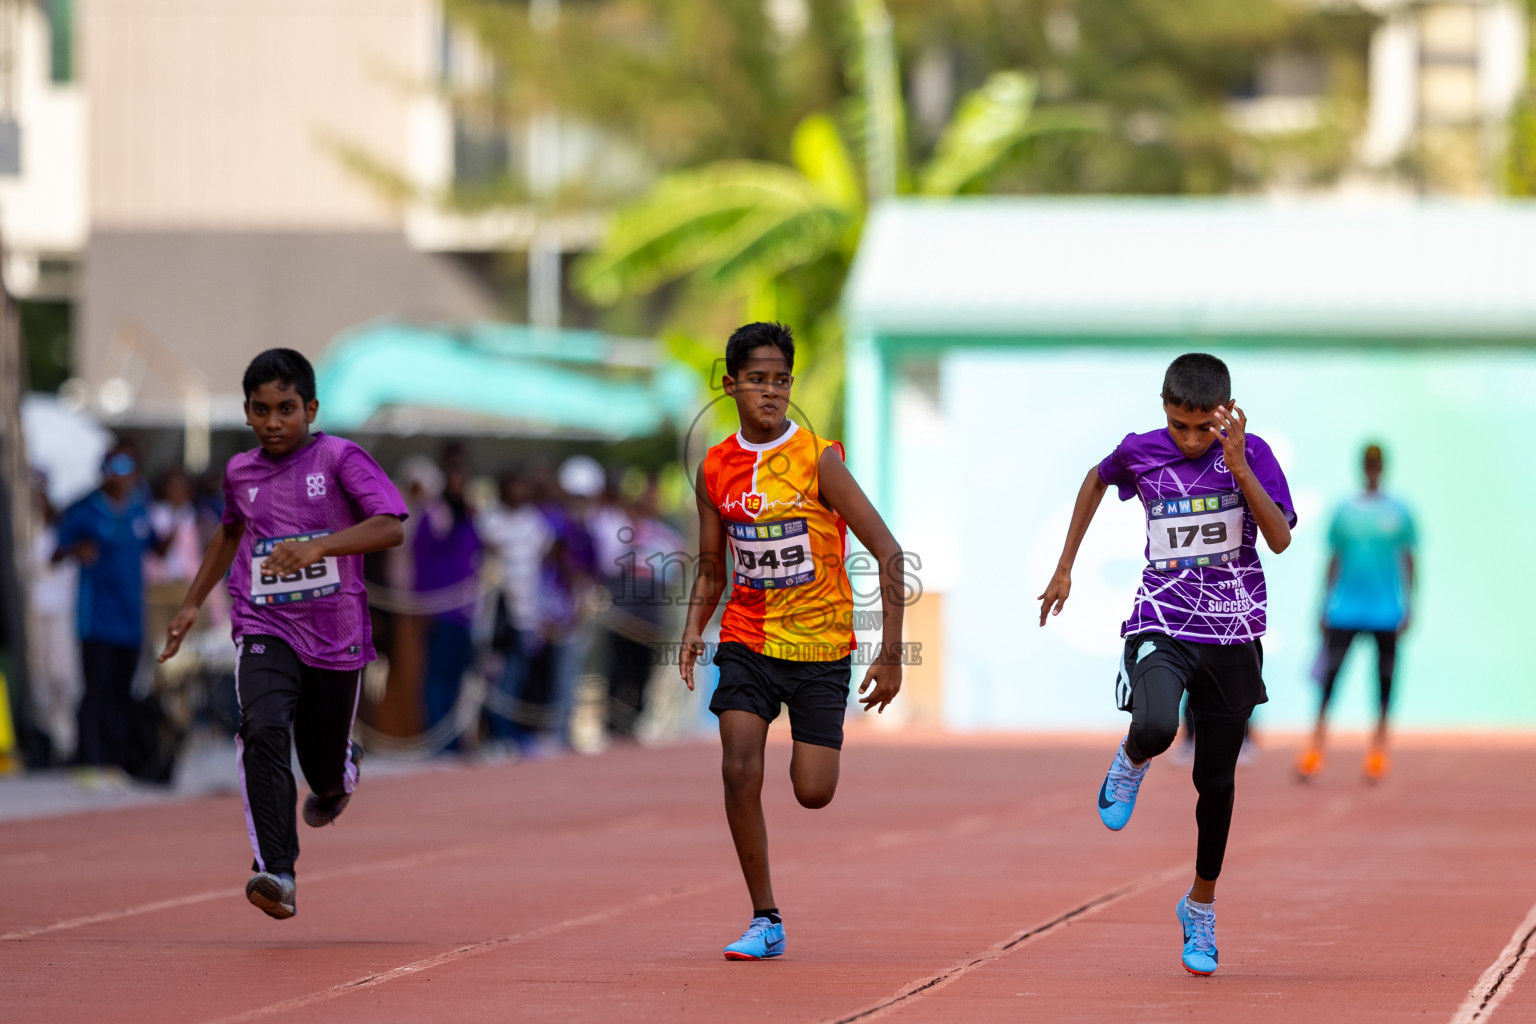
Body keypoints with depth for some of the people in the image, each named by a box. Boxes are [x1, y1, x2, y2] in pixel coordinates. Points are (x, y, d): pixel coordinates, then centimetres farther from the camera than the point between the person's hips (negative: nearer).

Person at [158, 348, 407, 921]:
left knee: (325, 764, 11)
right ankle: (276, 874, -32)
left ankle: (340, 776, 52)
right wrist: (193, 604, 26)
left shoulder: (339, 459, -8)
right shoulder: (240, 472, 6)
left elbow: (391, 528, -21)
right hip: (264, 628, 2)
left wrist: (317, 546, -34)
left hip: (336, 634, -2)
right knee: (264, 730, -26)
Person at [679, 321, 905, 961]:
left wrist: (891, 654, -15)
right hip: (748, 639, 2)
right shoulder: (716, 470, 0)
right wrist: (694, 630, -8)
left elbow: (887, 551, -12)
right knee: (739, 771, -16)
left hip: (821, 645, -2)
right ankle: (765, 921, -4)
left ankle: (809, 749, 34)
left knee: (813, 793, -5)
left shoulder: (818, 459, -13)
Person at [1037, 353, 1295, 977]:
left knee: (1215, 778, 8)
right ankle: (1132, 762, 8)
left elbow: (1280, 538, -19)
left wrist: (1239, 468, -29)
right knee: (1155, 729, -31)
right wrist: (1065, 567, 19)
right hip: (1161, 626, 0)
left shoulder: (1251, 454, -8)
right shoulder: (1141, 452, -4)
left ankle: (1201, 906, 29)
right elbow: (1097, 480, 19)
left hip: (1233, 635, 1)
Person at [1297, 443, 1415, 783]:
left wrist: (1408, 605, 0)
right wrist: (1324, 606, 9)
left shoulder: (1399, 513, 3)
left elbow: (1408, 561, 6)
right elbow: (1333, 560, 11)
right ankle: (1316, 747, -4)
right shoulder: (1343, 512, 6)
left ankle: (1378, 750, 9)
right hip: (1344, 611, 1)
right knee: (1329, 677, -6)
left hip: (1386, 612, -1)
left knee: (1384, 680, 1)